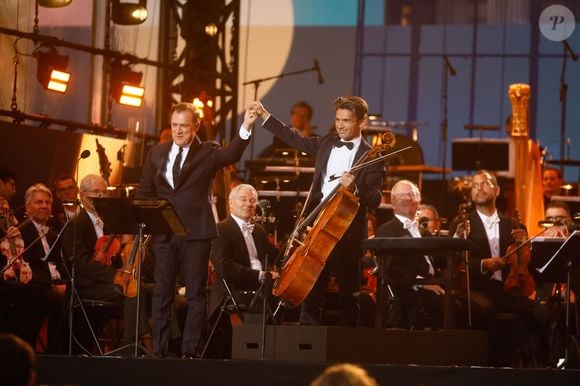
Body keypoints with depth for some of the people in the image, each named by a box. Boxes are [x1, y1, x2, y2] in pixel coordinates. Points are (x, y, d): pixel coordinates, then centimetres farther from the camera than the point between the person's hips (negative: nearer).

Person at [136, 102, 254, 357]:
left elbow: (230, 155, -19)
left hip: (196, 233, -3)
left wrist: (245, 128, -34)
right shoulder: (157, 154, 12)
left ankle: (189, 351, 2)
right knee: (162, 293, 5)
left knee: (196, 294, -1)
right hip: (164, 233, 3)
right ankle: (159, 351, 10)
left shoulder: (207, 152, 2)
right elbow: (144, 192, 16)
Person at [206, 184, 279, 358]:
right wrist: (260, 275, -21)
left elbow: (276, 257, 19)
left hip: (261, 289, 7)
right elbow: (225, 268, -15)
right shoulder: (221, 230, -1)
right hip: (234, 292, -7)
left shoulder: (258, 230, 24)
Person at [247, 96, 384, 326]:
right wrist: (264, 115, 21)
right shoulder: (328, 143, 11)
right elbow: (297, 140, 22)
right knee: (311, 292, 3)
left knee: (348, 296, 4)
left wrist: (354, 189, -32)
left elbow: (375, 199, -12)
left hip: (348, 234, -5)